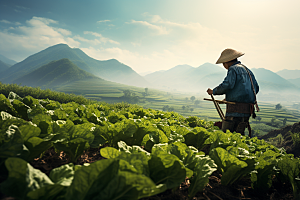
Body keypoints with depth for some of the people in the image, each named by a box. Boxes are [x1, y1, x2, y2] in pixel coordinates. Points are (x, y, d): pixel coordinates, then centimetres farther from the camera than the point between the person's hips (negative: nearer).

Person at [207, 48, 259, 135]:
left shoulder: (233, 69, -6)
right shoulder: (247, 70, 21)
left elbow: (227, 85, -21)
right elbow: (256, 88, 23)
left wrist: (213, 91, -7)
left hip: (236, 110, -9)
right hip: (247, 110, 9)